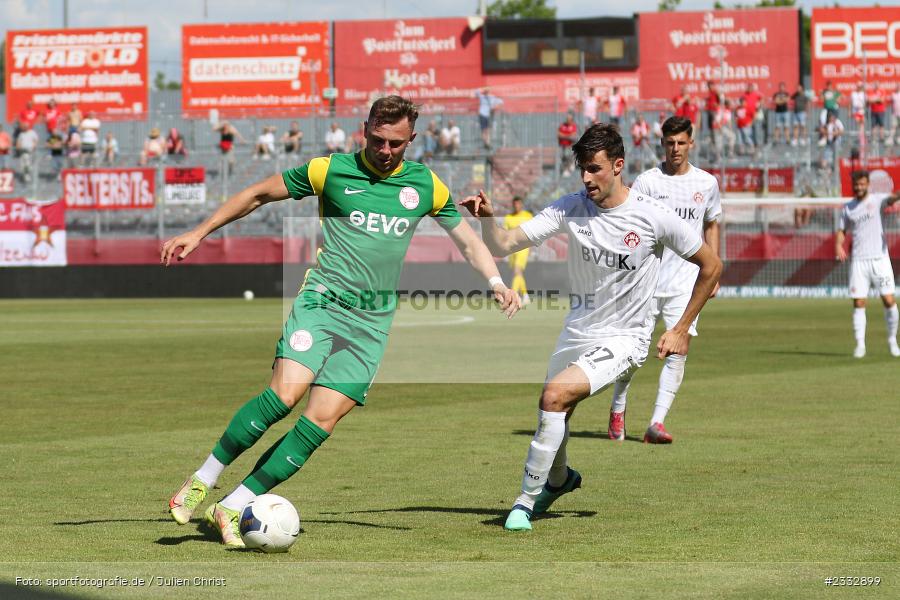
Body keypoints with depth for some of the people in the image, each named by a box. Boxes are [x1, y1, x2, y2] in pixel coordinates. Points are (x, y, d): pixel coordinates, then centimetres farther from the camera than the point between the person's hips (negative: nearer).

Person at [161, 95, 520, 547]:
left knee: (323, 418, -11)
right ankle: (201, 480, -10)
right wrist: (199, 233, 8)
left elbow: (467, 240, 20)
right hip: (322, 300, -3)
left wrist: (496, 283, 2)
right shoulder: (331, 170, 0)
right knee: (286, 392, -24)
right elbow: (258, 194, 10)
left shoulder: (425, 184, 8)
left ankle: (231, 508, -6)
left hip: (372, 320, 3)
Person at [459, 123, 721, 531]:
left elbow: (711, 266, -2)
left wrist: (682, 329, -1)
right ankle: (559, 478, 53)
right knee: (555, 413, 18)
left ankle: (527, 499, -12)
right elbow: (503, 245, -14)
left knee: (554, 395, -25)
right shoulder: (570, 208, -7)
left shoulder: (654, 217, -15)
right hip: (577, 332, 5)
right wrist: (487, 218, -35)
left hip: (623, 340, -5)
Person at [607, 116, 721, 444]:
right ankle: (617, 411, 26)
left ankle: (656, 424, -9)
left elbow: (711, 226, 19)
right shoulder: (647, 181, -2)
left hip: (685, 284, 2)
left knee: (678, 350, -10)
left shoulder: (706, 183, 7)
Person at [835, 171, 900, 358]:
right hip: (858, 260, 2)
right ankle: (860, 344, 4)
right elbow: (842, 231, 17)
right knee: (858, 304, -2)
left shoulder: (877, 200, 0)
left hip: (879, 258, -2)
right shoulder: (847, 208, 10)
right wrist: (838, 246, -4)